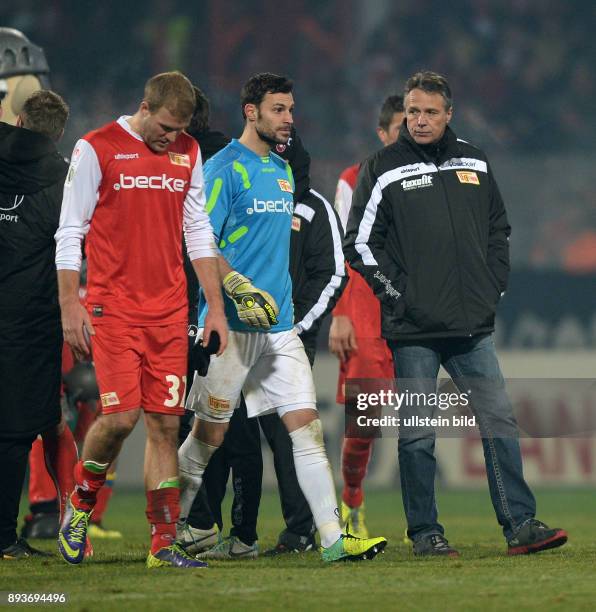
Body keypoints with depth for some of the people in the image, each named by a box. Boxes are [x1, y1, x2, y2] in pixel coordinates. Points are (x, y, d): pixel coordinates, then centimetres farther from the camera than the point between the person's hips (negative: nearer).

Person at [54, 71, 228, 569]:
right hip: (112, 307, -4)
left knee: (166, 424, 0)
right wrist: (70, 306, -8)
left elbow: (198, 230, 17)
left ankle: (163, 545, 3)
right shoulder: (96, 150, -4)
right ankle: (80, 504, 13)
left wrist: (216, 306, 12)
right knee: (121, 415, -14)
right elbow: (69, 232, -2)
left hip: (170, 311, 4)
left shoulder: (188, 153, 11)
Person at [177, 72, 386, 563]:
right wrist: (241, 289, -24)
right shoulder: (224, 168, -8)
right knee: (209, 434, 2)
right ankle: (171, 527, 20)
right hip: (232, 323, -7)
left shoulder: (283, 171, 16)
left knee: (307, 426, -3)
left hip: (280, 324, 7)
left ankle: (333, 539, -8)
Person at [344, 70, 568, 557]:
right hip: (413, 329, -3)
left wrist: (495, 285, 10)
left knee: (500, 421, -1)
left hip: (473, 326, 4)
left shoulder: (473, 163, 11)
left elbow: (499, 229, 20)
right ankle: (425, 532, 7)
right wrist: (395, 293, -7)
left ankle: (520, 524, 1)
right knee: (417, 434, 0)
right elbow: (360, 242, -2)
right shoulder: (383, 170, -1)